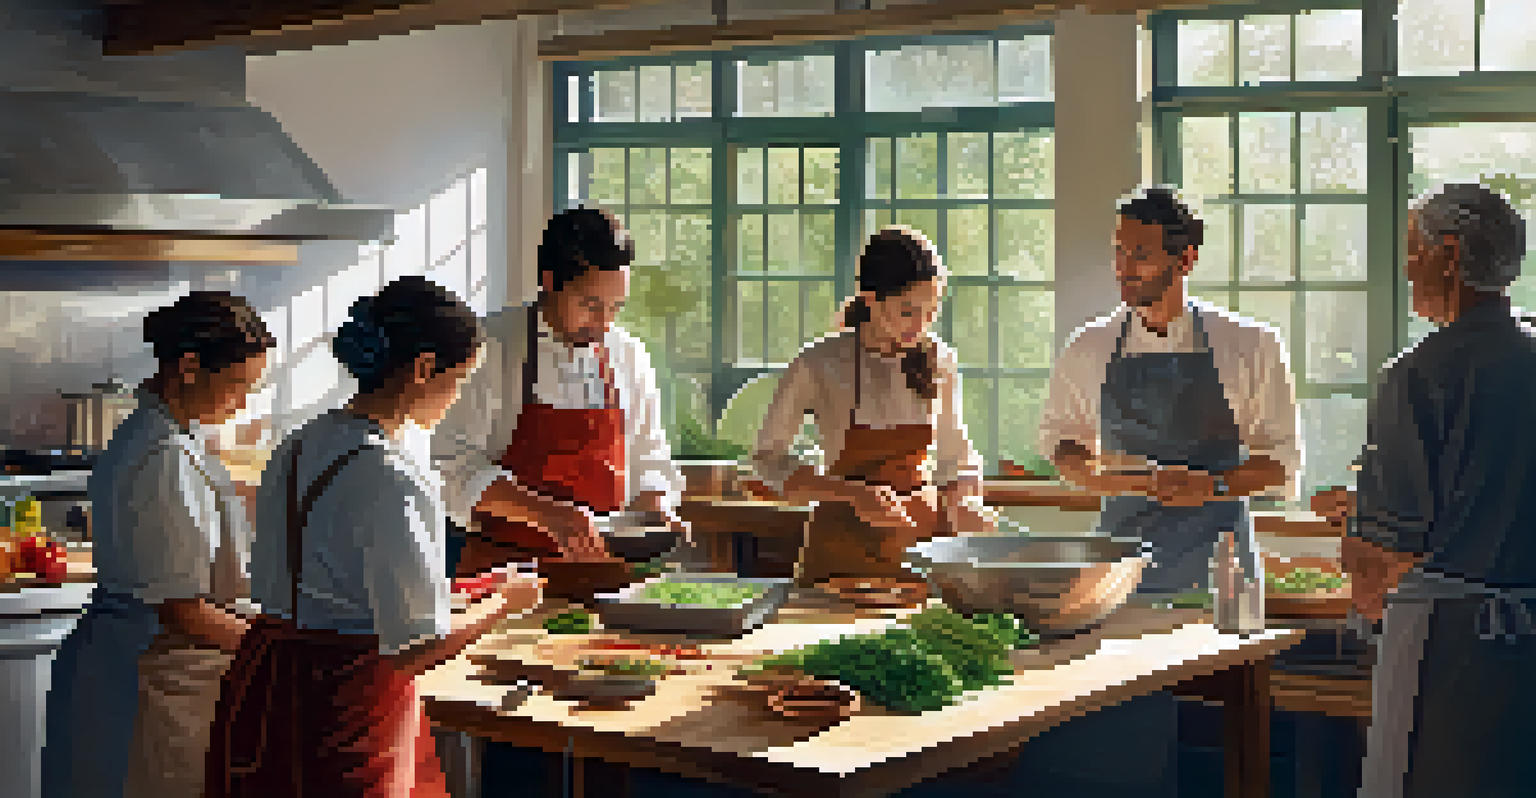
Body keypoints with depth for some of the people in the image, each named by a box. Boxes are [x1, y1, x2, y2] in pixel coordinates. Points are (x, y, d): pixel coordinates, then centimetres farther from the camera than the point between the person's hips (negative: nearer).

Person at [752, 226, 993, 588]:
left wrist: (964, 503, -6)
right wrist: (855, 495, -15)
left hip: (921, 533, 3)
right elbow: (768, 458, -4)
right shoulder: (820, 365, -9)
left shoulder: (939, 362, 2)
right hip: (844, 543, -3)